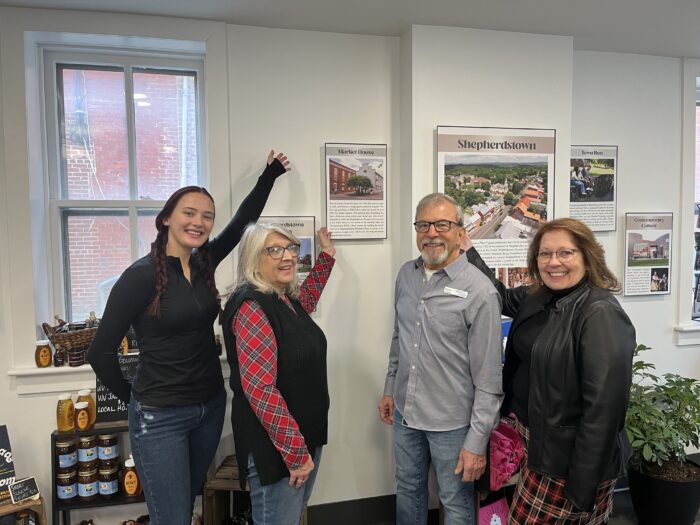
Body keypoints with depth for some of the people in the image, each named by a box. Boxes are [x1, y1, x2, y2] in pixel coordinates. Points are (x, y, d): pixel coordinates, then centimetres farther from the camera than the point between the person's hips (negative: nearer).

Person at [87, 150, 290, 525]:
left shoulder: (204, 263, 1)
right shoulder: (141, 275, -17)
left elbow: (242, 223, 11)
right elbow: (100, 352, -11)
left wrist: (270, 175, 13)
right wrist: (131, 397, 0)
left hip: (211, 407, 6)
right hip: (160, 417, -6)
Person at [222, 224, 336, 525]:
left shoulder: (287, 300, 4)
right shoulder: (251, 307, -21)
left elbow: (308, 297, 32)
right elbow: (261, 390, -26)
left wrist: (327, 255, 29)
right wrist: (295, 450, -23)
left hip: (306, 436, 9)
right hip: (275, 447, -9)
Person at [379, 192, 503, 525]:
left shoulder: (479, 291, -19)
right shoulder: (406, 275, 0)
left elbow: (488, 377, -16)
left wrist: (477, 441, -14)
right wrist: (390, 389, 15)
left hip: (452, 422, -5)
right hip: (404, 412, 5)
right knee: (408, 490, 24)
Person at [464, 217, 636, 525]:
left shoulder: (600, 314, -22)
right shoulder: (538, 298, 1)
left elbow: (605, 405, -24)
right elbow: (501, 298, 22)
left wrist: (583, 486, -22)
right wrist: (467, 252, 13)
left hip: (568, 456, -7)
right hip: (537, 440, 7)